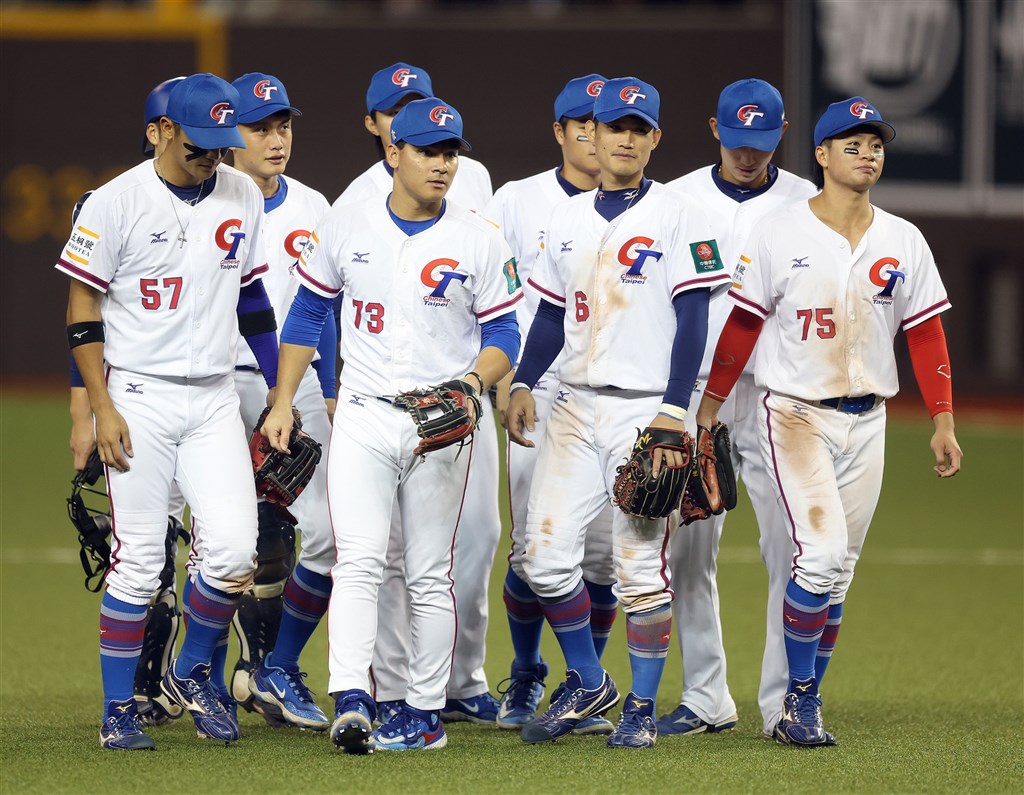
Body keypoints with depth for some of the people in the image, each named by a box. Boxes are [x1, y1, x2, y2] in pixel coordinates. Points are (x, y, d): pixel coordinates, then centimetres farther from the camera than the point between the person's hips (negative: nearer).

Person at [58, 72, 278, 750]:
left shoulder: (242, 197, 7)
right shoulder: (116, 203, -8)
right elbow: (82, 308, -5)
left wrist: (280, 388, 14)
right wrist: (101, 408, -11)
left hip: (215, 400, 4)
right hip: (138, 399, -4)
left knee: (234, 550, -9)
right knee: (138, 562, -4)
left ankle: (193, 674, 14)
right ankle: (119, 709, 7)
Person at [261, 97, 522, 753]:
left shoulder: (479, 241, -1)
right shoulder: (346, 228, 3)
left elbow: (504, 331, 2)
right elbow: (307, 314, 12)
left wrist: (476, 378, -19)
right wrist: (283, 403, 7)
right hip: (363, 418, 0)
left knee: (431, 573, 6)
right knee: (358, 559, -14)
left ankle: (425, 711, 12)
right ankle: (352, 703, -24)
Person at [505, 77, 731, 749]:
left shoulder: (677, 216, -4)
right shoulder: (570, 219, 12)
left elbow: (693, 320, -9)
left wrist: (674, 411, -17)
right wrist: (522, 384, 5)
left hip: (646, 410, -5)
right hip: (576, 409, 5)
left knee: (641, 566, -3)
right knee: (546, 554, 1)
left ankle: (642, 706, 7)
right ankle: (588, 686, 17)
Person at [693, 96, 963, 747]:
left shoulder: (903, 242, 5)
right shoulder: (781, 234, -5)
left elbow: (926, 333, 8)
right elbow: (743, 323, -1)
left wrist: (944, 423, 3)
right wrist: (710, 406, -3)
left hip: (866, 421, 4)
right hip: (795, 415, -4)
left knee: (838, 572, 6)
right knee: (820, 554, -17)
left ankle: (804, 706, 15)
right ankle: (800, 699, -4)